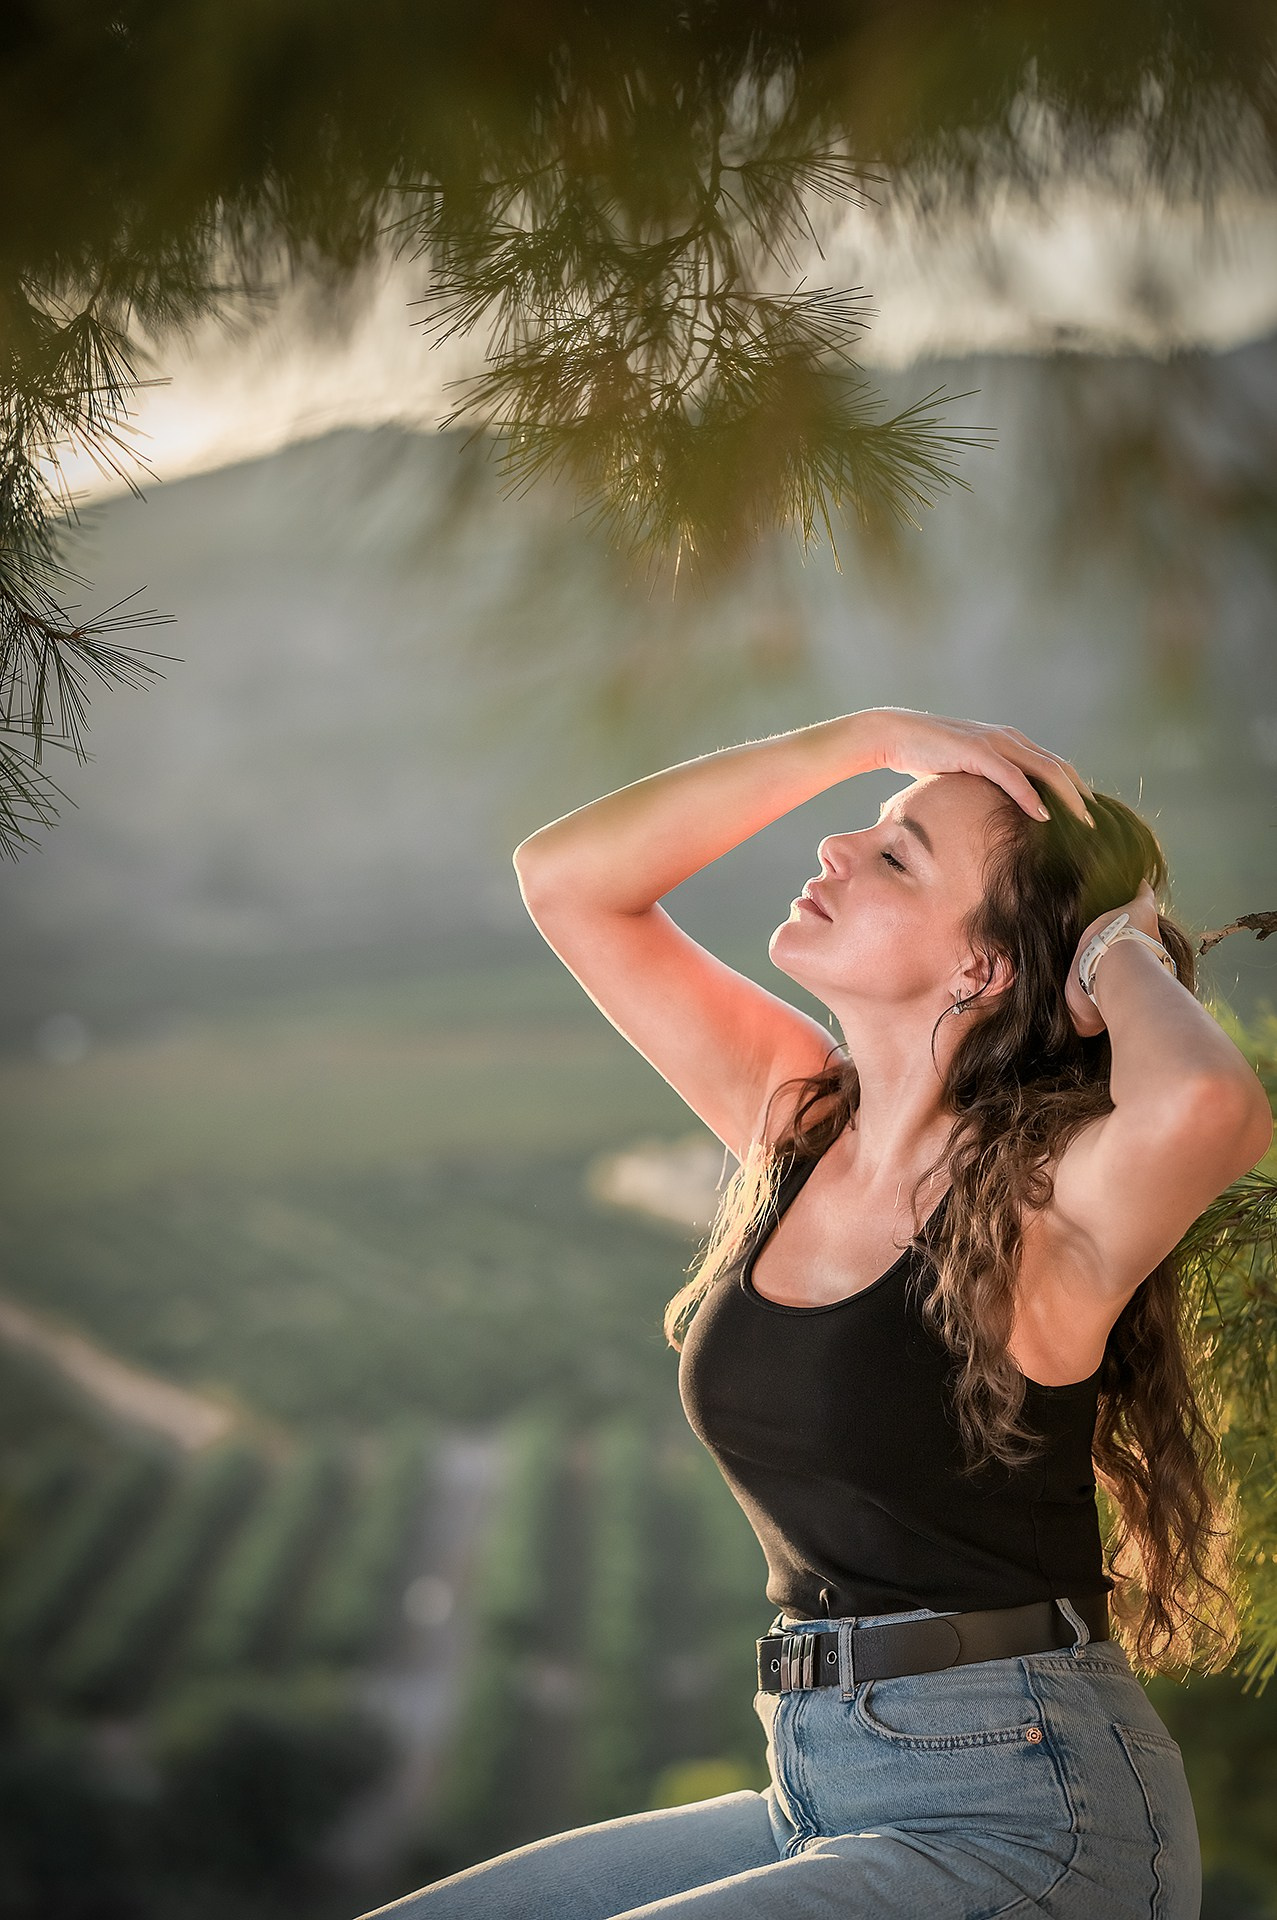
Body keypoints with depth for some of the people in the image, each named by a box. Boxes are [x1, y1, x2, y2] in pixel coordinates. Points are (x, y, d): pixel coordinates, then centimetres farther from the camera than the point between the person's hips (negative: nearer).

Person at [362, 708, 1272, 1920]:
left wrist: (1124, 953, -17)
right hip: (820, 1801, 7)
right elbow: (565, 875, 5)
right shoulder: (799, 1122, 5)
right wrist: (869, 737, -1)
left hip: (1027, 1816, -7)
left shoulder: (1045, 1209, -15)